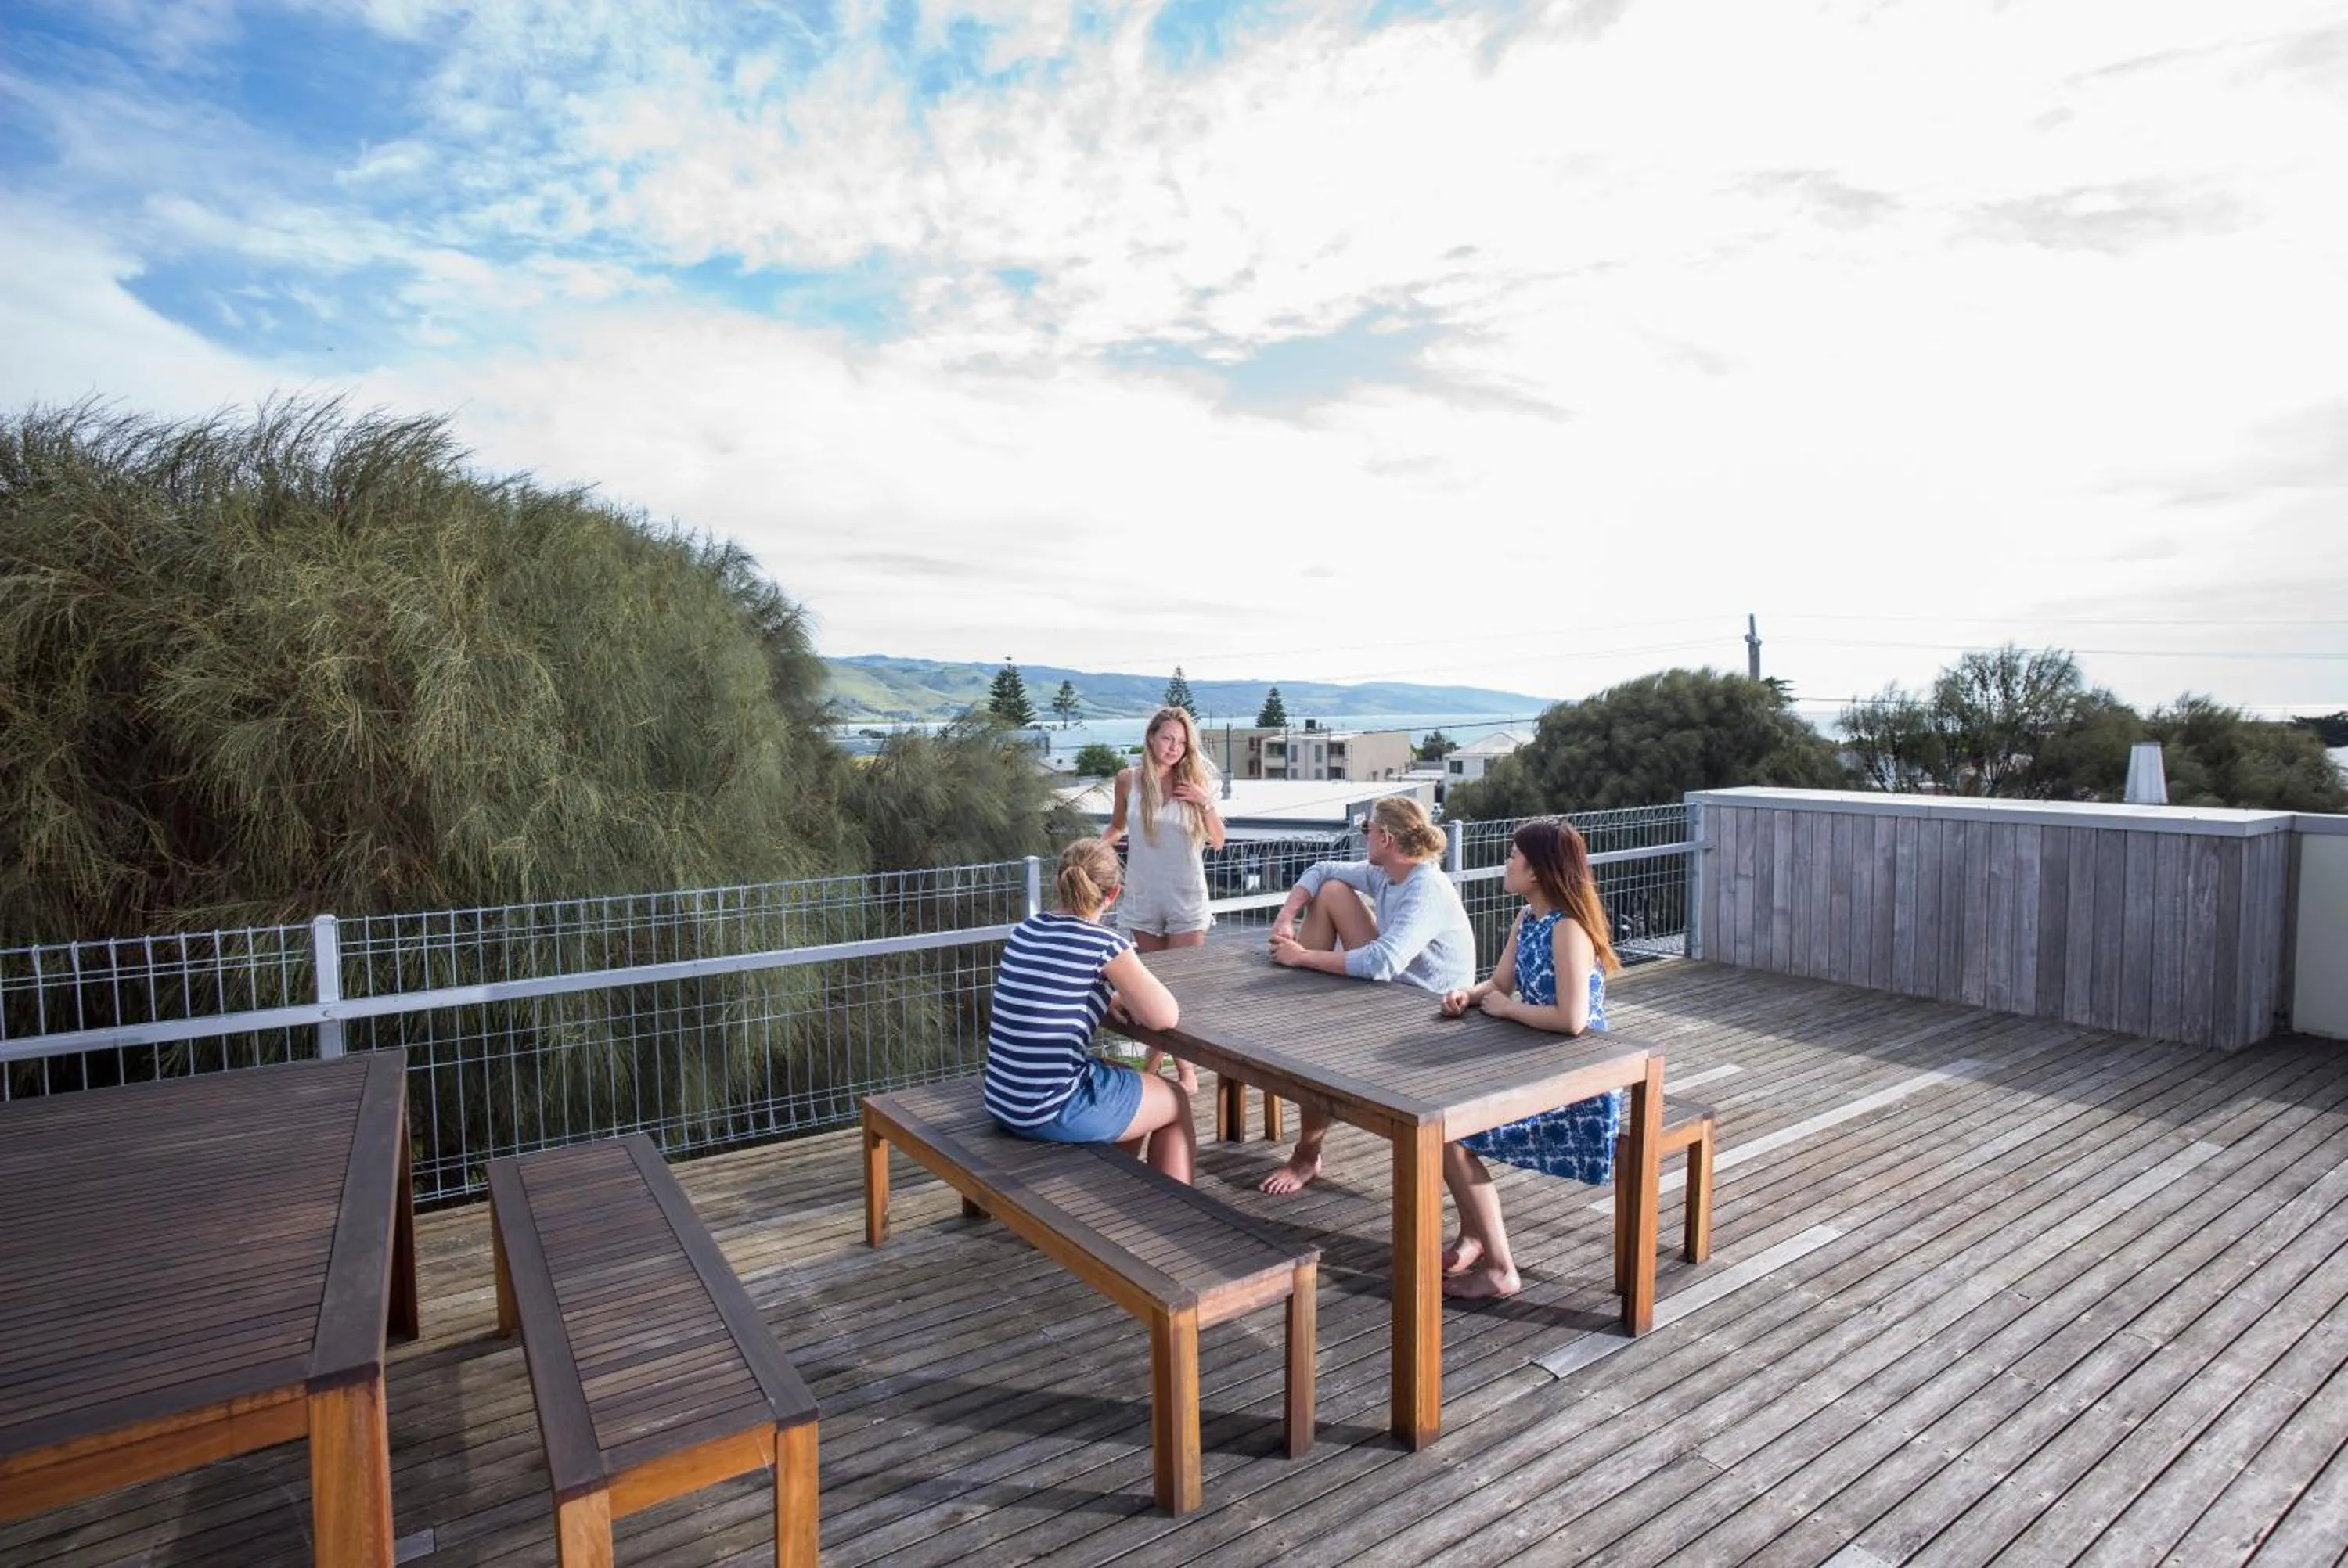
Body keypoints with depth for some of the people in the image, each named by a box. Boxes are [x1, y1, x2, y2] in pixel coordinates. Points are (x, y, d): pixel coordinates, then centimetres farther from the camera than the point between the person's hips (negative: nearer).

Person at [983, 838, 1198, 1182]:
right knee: (1176, 1103, 18)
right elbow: (1165, 1017, -11)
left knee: (1134, 1082, 31)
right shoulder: (1105, 945, -15)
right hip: (1052, 1113, -7)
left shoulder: (1023, 931, 5)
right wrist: (1133, 997, 9)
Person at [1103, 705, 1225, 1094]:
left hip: (1186, 897, -1)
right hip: (1143, 896, 1)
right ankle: (1155, 1058, 26)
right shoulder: (1129, 779, -2)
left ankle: (1185, 1065, 14)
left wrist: (1205, 802, -15)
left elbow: (1218, 841, -1)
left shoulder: (1196, 781, -4)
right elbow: (1116, 826, 16)